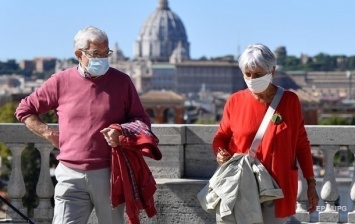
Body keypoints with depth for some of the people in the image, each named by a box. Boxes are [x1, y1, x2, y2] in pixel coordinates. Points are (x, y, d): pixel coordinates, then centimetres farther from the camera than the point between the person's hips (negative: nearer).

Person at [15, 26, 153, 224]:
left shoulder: (121, 81, 3)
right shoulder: (61, 82, 4)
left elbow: (142, 121, 9)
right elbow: (25, 110, 14)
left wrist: (122, 133, -11)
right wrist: (50, 134, 2)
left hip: (109, 174, 0)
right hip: (71, 175, 0)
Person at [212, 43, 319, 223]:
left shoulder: (289, 101, 1)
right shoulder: (235, 101, 2)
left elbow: (301, 144, 5)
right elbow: (221, 137, 13)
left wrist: (311, 183, 4)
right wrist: (220, 153, -10)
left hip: (278, 187, -1)